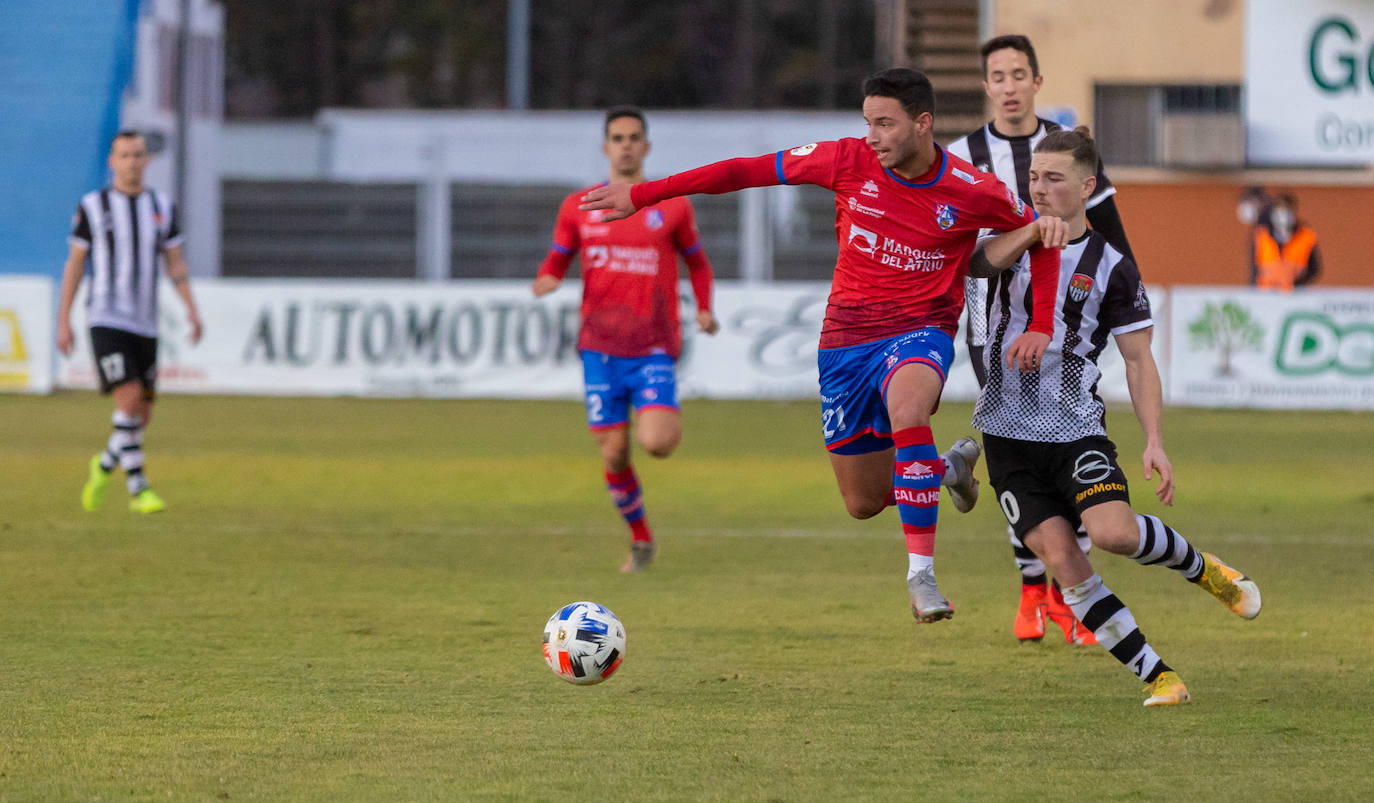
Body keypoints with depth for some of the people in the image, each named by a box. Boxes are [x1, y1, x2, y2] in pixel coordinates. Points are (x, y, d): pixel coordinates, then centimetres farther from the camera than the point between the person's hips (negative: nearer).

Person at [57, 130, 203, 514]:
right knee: (129, 400, -20)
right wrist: (63, 322, -1)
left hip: (144, 325, 4)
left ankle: (103, 467, 33)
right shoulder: (92, 207, -1)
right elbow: (74, 265, 3)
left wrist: (192, 309, -6)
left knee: (141, 416, 5)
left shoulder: (162, 207, 9)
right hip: (106, 321, -4)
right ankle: (138, 489, -14)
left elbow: (175, 265, 10)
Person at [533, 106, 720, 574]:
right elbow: (557, 261, 14)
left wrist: (704, 308, -1)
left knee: (655, 443, -22)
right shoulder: (579, 207, 7)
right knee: (614, 456, -1)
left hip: (654, 349, -2)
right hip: (600, 349, 2)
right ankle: (641, 541, 21)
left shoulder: (672, 206, 4)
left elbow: (696, 260, 16)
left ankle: (670, 420, 14)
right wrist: (546, 282, -11)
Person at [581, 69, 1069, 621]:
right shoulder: (849, 162, -6)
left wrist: (1041, 327, -1)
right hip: (847, 335, 3)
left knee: (907, 406, -39)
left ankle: (921, 571, -35)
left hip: (920, 331, -3)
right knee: (863, 503, 8)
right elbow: (746, 171, -1)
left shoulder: (972, 192, -9)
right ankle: (949, 465, 41)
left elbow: (1041, 237, 7)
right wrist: (641, 195, -1)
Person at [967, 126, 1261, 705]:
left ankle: (1200, 568, 7)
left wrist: (1154, 442, -9)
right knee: (1061, 560, -10)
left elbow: (1138, 359, 1)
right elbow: (980, 261, -19)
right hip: (1009, 433, 2)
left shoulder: (1111, 267, -1)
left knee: (1112, 531, -26)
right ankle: (1159, 678, -4)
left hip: (1077, 429, -2)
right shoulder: (1014, 237, 5)